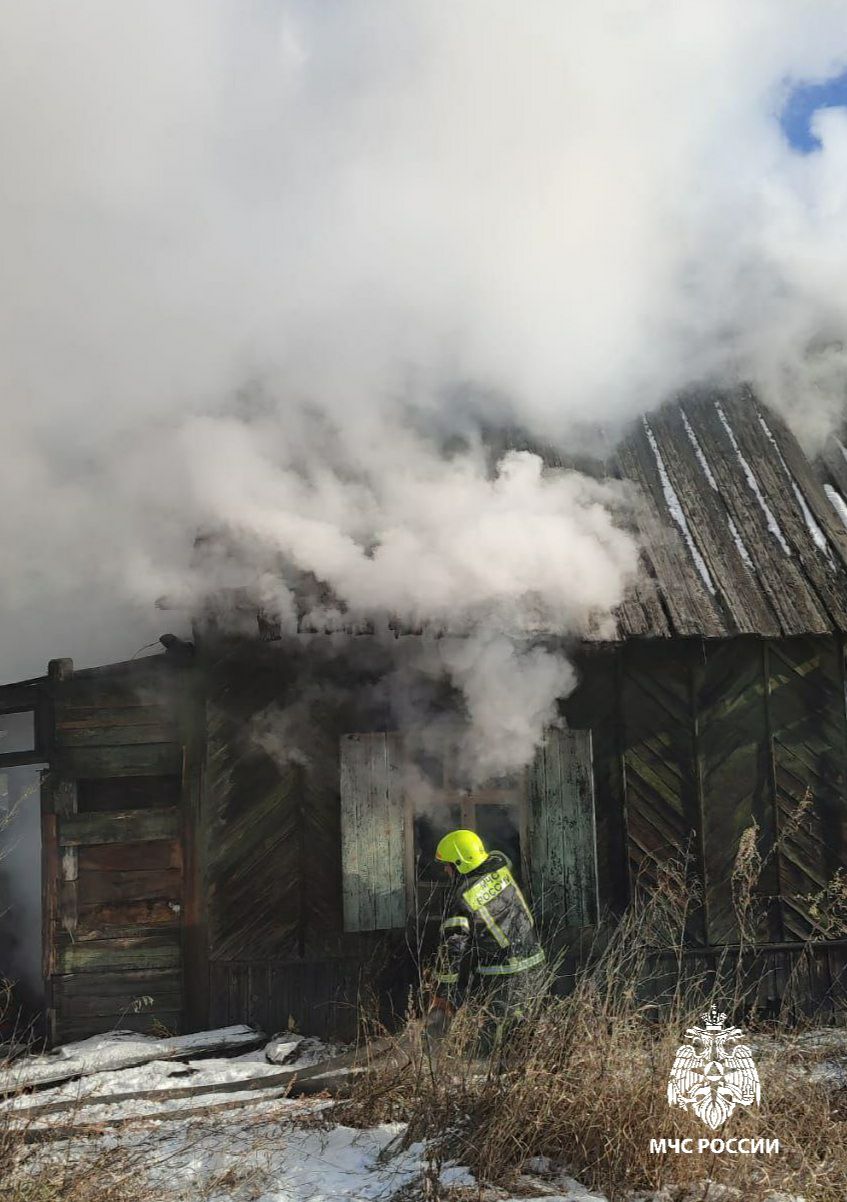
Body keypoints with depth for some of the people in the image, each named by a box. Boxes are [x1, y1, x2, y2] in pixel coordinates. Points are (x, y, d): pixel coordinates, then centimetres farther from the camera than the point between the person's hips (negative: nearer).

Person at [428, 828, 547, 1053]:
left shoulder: (461, 899, -15)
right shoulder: (500, 865, -1)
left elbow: (452, 950, -15)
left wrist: (442, 998, -9)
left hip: (502, 978, -7)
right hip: (536, 965, 7)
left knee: (499, 1044, 2)